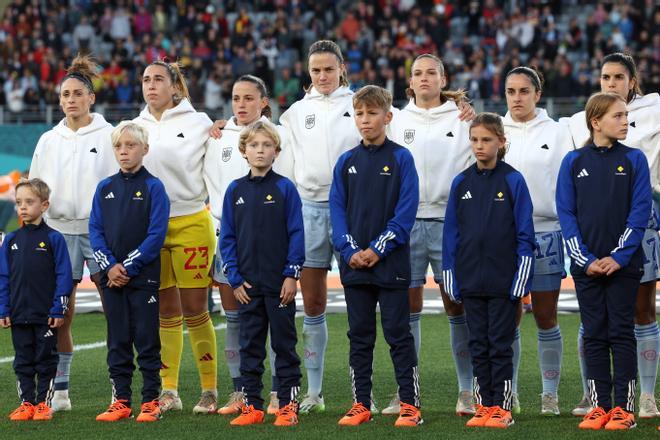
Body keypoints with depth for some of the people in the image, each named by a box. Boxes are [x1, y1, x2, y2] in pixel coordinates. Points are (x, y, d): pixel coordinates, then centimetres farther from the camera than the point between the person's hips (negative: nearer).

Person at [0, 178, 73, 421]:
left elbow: (64, 276, -7)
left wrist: (58, 310, -11)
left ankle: (43, 403, 12)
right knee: (23, 361, 9)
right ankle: (26, 403, 16)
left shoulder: (53, 238, -5)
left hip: (46, 316, -4)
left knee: (46, 360, 5)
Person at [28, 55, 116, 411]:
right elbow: (34, 188, 18)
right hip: (60, 230, 3)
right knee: (59, 317, 2)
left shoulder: (110, 135, 2)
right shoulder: (48, 140, 12)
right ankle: (60, 391, 8)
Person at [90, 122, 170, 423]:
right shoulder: (104, 189, 9)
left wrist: (129, 267, -14)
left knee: (147, 340, 0)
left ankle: (151, 401, 6)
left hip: (143, 276, -4)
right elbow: (95, 230, 5)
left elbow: (156, 234, -10)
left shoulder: (153, 187, -4)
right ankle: (121, 401, 13)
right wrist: (109, 266, -9)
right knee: (117, 341, 8)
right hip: (111, 277, 4)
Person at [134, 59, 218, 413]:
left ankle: (210, 390, 4)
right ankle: (168, 391, 11)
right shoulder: (134, 128, 12)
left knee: (195, 310, -3)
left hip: (190, 223, -4)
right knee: (165, 311, 7)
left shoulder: (198, 123, 0)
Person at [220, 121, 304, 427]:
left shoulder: (285, 189, -4)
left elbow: (296, 234, -4)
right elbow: (227, 237, 6)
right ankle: (252, 406, 13)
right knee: (249, 345, 7)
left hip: (280, 283, -3)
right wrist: (235, 279, -1)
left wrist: (292, 275, -10)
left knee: (284, 344, 3)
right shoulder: (235, 191, 5)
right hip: (248, 285, 3)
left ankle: (288, 405, 7)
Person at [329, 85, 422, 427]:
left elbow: (406, 211, -8)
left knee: (398, 334, -1)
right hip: (354, 264, 4)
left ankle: (410, 404, 3)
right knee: (359, 335, 8)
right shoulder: (346, 162, 9)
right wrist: (350, 251, -9)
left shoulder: (401, 159, -2)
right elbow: (337, 210, 5)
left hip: (391, 263, -4)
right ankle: (361, 404, 14)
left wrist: (377, 249, -14)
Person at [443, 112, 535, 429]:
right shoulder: (461, 183, 6)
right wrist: (451, 282, 4)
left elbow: (525, 235, -5)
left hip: (503, 282, -4)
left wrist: (521, 282, -9)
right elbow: (451, 234, 8)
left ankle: (502, 408, 8)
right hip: (471, 281, 4)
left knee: (500, 345, 2)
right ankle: (483, 406, 15)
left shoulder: (513, 181, -5)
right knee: (478, 345, 8)